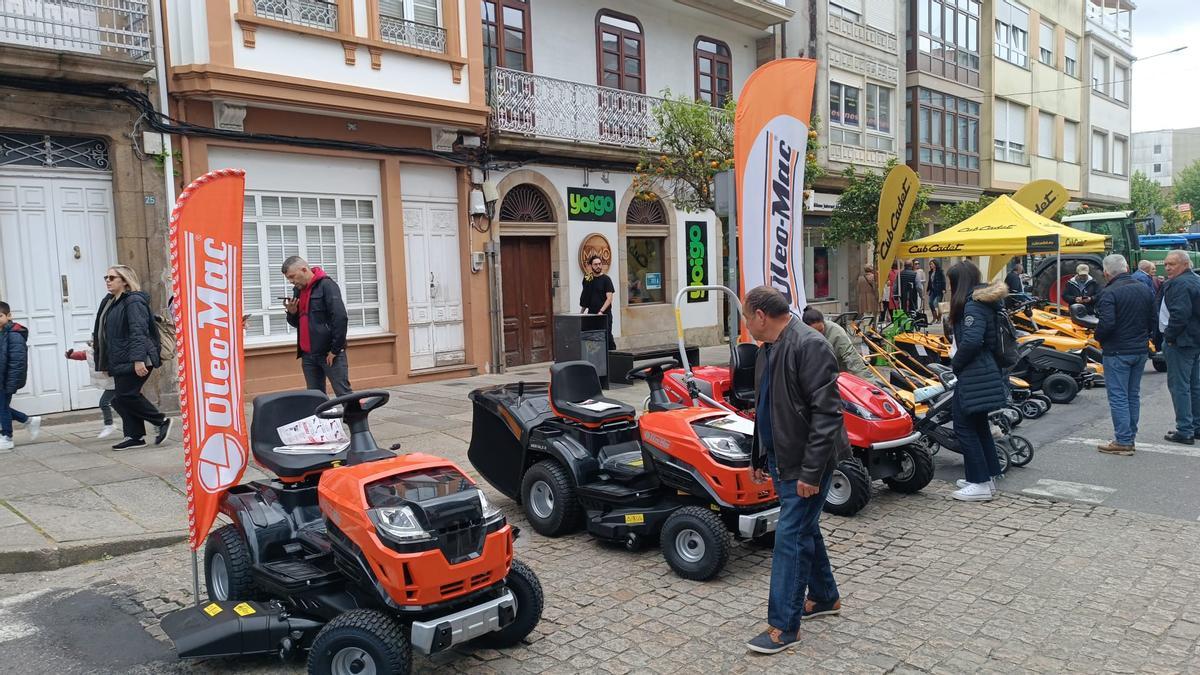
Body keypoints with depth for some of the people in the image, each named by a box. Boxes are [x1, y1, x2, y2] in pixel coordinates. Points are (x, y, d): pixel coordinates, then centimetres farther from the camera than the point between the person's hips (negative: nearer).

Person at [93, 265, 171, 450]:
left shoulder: (133, 301, -11)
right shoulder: (109, 302, 19)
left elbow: (138, 332, -21)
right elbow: (104, 333, 24)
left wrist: (138, 359, -28)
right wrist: (105, 362, 23)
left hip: (134, 361, -10)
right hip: (120, 362, 10)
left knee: (125, 396, -12)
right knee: (124, 398, 7)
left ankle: (161, 421, 1)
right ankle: (135, 436, 13)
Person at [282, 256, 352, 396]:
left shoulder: (326, 285, -10)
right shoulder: (298, 290, 14)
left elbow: (340, 318, -17)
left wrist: (335, 349, -16)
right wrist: (292, 313, -1)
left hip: (329, 353, -7)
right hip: (308, 355, 8)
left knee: (344, 394, -6)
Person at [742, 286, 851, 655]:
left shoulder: (809, 345, -21)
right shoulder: (769, 350, 10)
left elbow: (826, 414, -24)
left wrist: (811, 471, -23)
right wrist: (759, 458, 19)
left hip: (806, 463, -9)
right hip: (782, 460, 9)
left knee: (791, 537, -5)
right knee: (805, 530, 20)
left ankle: (783, 625, 6)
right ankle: (825, 597, 38)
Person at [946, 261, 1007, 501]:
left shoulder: (973, 305, -17)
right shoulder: (982, 302, 14)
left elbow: (971, 340, -28)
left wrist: (955, 363, -12)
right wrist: (958, 362, 10)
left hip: (973, 377, -10)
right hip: (983, 372, 10)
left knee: (965, 427, -4)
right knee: (979, 425, 17)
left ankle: (980, 484, 0)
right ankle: (988, 477, 27)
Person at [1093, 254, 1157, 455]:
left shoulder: (1109, 293, -17)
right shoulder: (1145, 290, 7)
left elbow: (1106, 324, -24)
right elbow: (1153, 321, 10)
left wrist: (1098, 337, -6)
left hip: (1117, 352, -7)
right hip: (1141, 350, 7)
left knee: (1118, 396, -2)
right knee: (1133, 395, 15)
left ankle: (1123, 442, -1)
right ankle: (1130, 437, 21)